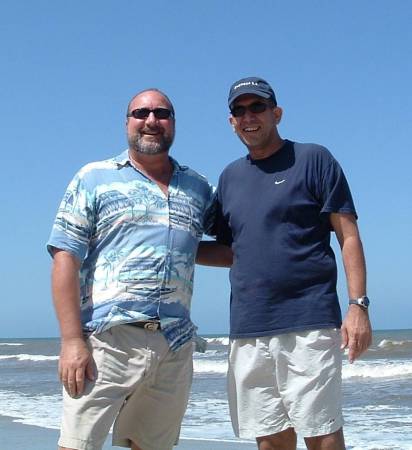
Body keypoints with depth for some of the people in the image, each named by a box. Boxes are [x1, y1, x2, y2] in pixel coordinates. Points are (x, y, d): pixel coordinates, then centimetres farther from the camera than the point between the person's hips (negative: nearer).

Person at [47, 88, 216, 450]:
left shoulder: (198, 188, 16)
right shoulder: (94, 179, 5)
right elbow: (66, 260, -3)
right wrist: (72, 340, -12)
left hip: (176, 347, 4)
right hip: (108, 339, -4)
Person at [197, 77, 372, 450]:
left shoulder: (313, 160, 2)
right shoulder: (230, 177, 17)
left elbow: (349, 236, -1)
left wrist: (358, 305, -11)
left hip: (309, 323, -5)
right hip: (248, 329, 5)